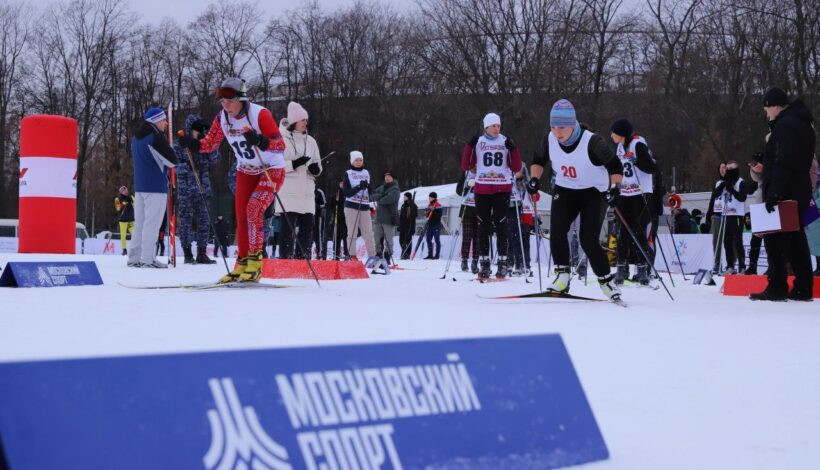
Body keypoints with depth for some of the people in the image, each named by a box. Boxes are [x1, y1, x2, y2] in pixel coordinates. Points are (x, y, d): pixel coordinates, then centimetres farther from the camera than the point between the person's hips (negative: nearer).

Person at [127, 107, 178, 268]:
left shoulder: (136, 138, 16)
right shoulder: (156, 136, -12)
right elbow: (172, 160, -12)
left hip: (139, 185, 8)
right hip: (156, 186, -8)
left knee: (140, 222, 11)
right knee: (152, 223, -7)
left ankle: (134, 258, 11)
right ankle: (148, 258, -9)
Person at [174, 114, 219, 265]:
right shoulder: (179, 143, 0)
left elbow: (214, 159, 2)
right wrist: (187, 165, -19)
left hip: (203, 186, 5)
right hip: (186, 187, -4)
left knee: (204, 220, 4)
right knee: (186, 219, -4)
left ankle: (202, 253, 10)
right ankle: (187, 253, 1)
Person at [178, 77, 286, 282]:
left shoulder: (260, 114, -24)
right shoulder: (222, 119, -7)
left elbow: (281, 145, -27)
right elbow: (210, 143, 4)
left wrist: (260, 141, -47)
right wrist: (193, 144, -17)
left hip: (271, 170, -6)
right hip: (245, 172, 6)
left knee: (253, 211, -21)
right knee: (241, 217, 2)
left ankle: (255, 262, -14)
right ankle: (242, 264, 12)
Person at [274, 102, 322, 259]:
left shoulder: (310, 141, 15)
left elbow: (317, 164, 22)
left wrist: (316, 168, -2)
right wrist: (294, 164, -17)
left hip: (306, 192, 5)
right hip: (288, 192, -5)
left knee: (307, 226, 3)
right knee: (288, 227, -7)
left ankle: (304, 259, 9)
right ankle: (285, 258, -6)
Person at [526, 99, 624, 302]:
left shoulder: (592, 142, -27)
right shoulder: (550, 140, -13)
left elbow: (615, 167, -17)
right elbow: (539, 160, 8)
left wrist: (614, 188, -31)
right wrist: (534, 179, -8)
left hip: (593, 193, -4)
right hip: (564, 191, 4)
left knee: (588, 240, -13)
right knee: (557, 231, -17)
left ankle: (606, 280, 2)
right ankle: (562, 275, -5)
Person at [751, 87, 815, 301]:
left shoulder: (785, 125, -14)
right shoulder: (804, 124, 18)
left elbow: (783, 163, -23)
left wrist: (773, 193, -24)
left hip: (784, 194, -10)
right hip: (799, 193, 10)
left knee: (775, 239, -7)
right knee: (796, 238, 12)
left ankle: (777, 287, -9)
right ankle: (803, 287, 12)